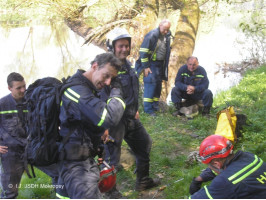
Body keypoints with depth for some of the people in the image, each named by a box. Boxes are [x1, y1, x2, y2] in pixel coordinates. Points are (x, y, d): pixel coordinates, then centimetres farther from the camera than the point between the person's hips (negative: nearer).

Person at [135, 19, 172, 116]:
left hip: (160, 64, 7)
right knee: (150, 84, -11)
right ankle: (148, 109, -5)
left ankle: (155, 106, 19)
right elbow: (143, 51, -16)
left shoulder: (167, 36, 6)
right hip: (151, 63, -7)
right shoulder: (152, 35, -16)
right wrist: (146, 67, -16)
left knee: (158, 84, 9)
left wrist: (165, 66, 16)